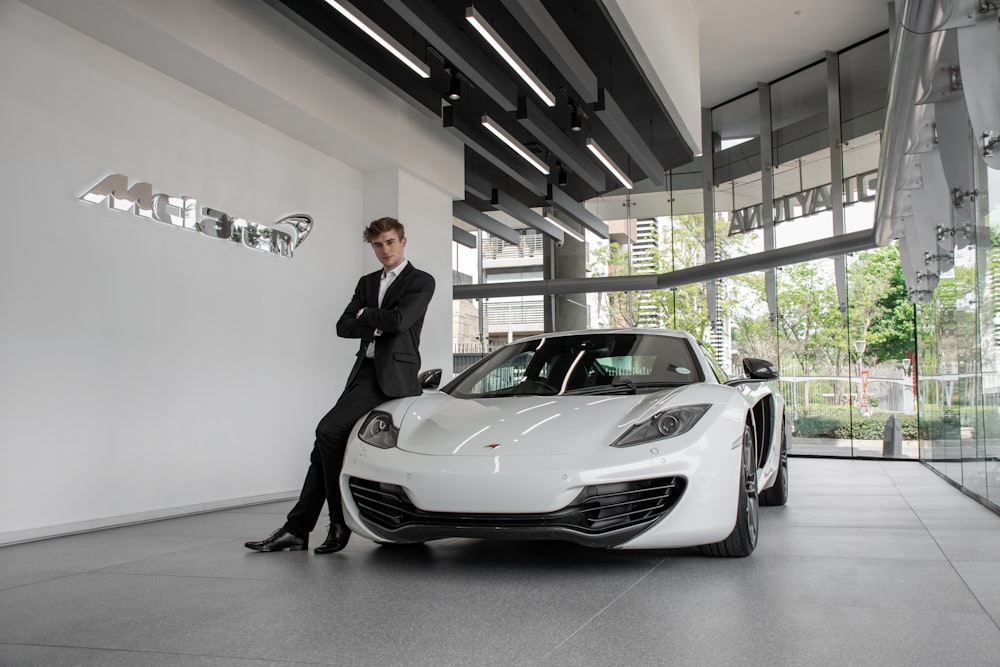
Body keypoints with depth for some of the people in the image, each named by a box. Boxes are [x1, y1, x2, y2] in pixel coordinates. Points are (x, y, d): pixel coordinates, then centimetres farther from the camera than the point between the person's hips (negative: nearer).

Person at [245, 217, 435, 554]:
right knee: (328, 439, 0)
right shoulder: (367, 282, 21)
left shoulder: (421, 281, 0)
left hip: (391, 375, -7)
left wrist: (365, 315, 0)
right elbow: (343, 327, 10)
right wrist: (378, 323, -6)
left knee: (329, 431, -20)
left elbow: (400, 320, -18)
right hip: (364, 372, 7)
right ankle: (297, 529, 4)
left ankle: (341, 521, -6)